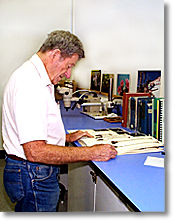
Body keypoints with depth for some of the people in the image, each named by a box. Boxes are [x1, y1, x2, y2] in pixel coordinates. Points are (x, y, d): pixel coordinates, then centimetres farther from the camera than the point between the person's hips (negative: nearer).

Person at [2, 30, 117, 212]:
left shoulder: (32, 76, 11)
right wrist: (91, 153, -24)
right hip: (34, 177, -10)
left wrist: (67, 137, 12)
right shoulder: (30, 84, -25)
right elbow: (35, 152, -30)